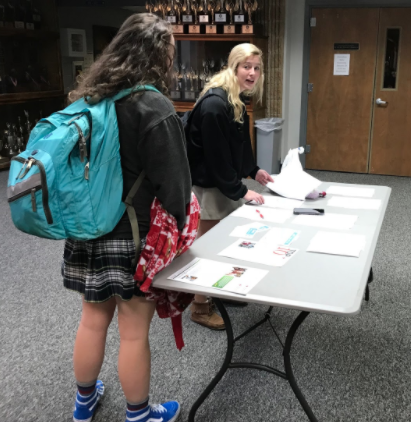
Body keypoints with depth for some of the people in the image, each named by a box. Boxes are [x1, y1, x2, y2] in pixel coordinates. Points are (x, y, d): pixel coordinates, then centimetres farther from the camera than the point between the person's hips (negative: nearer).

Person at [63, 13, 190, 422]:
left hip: (87, 229, 7)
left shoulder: (91, 97, 7)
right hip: (132, 237, -7)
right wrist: (178, 229, -4)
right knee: (134, 331, 8)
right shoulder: (154, 107, -16)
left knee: (93, 317, 21)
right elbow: (172, 183, -18)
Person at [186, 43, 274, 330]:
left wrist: (253, 170, 11)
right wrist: (240, 192, -21)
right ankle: (200, 307, 15)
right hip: (207, 184, -10)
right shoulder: (215, 104, -24)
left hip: (225, 180, 10)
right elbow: (215, 155, -25)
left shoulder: (238, 100, 8)